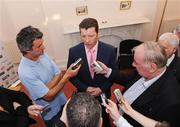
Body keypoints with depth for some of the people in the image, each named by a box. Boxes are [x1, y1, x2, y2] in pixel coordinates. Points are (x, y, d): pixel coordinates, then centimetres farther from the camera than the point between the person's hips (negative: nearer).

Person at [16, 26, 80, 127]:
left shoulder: (42, 54, -11)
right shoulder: (25, 72, -30)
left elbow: (59, 75, -8)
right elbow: (48, 96, -26)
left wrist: (46, 89, -24)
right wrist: (67, 76, -28)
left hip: (63, 102, 6)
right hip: (51, 113, -5)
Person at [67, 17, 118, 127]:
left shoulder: (109, 50, -20)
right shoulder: (73, 51, -18)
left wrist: (101, 89, -18)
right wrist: (85, 88, -19)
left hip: (103, 93, 1)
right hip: (84, 94, 0)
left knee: (104, 116, 29)